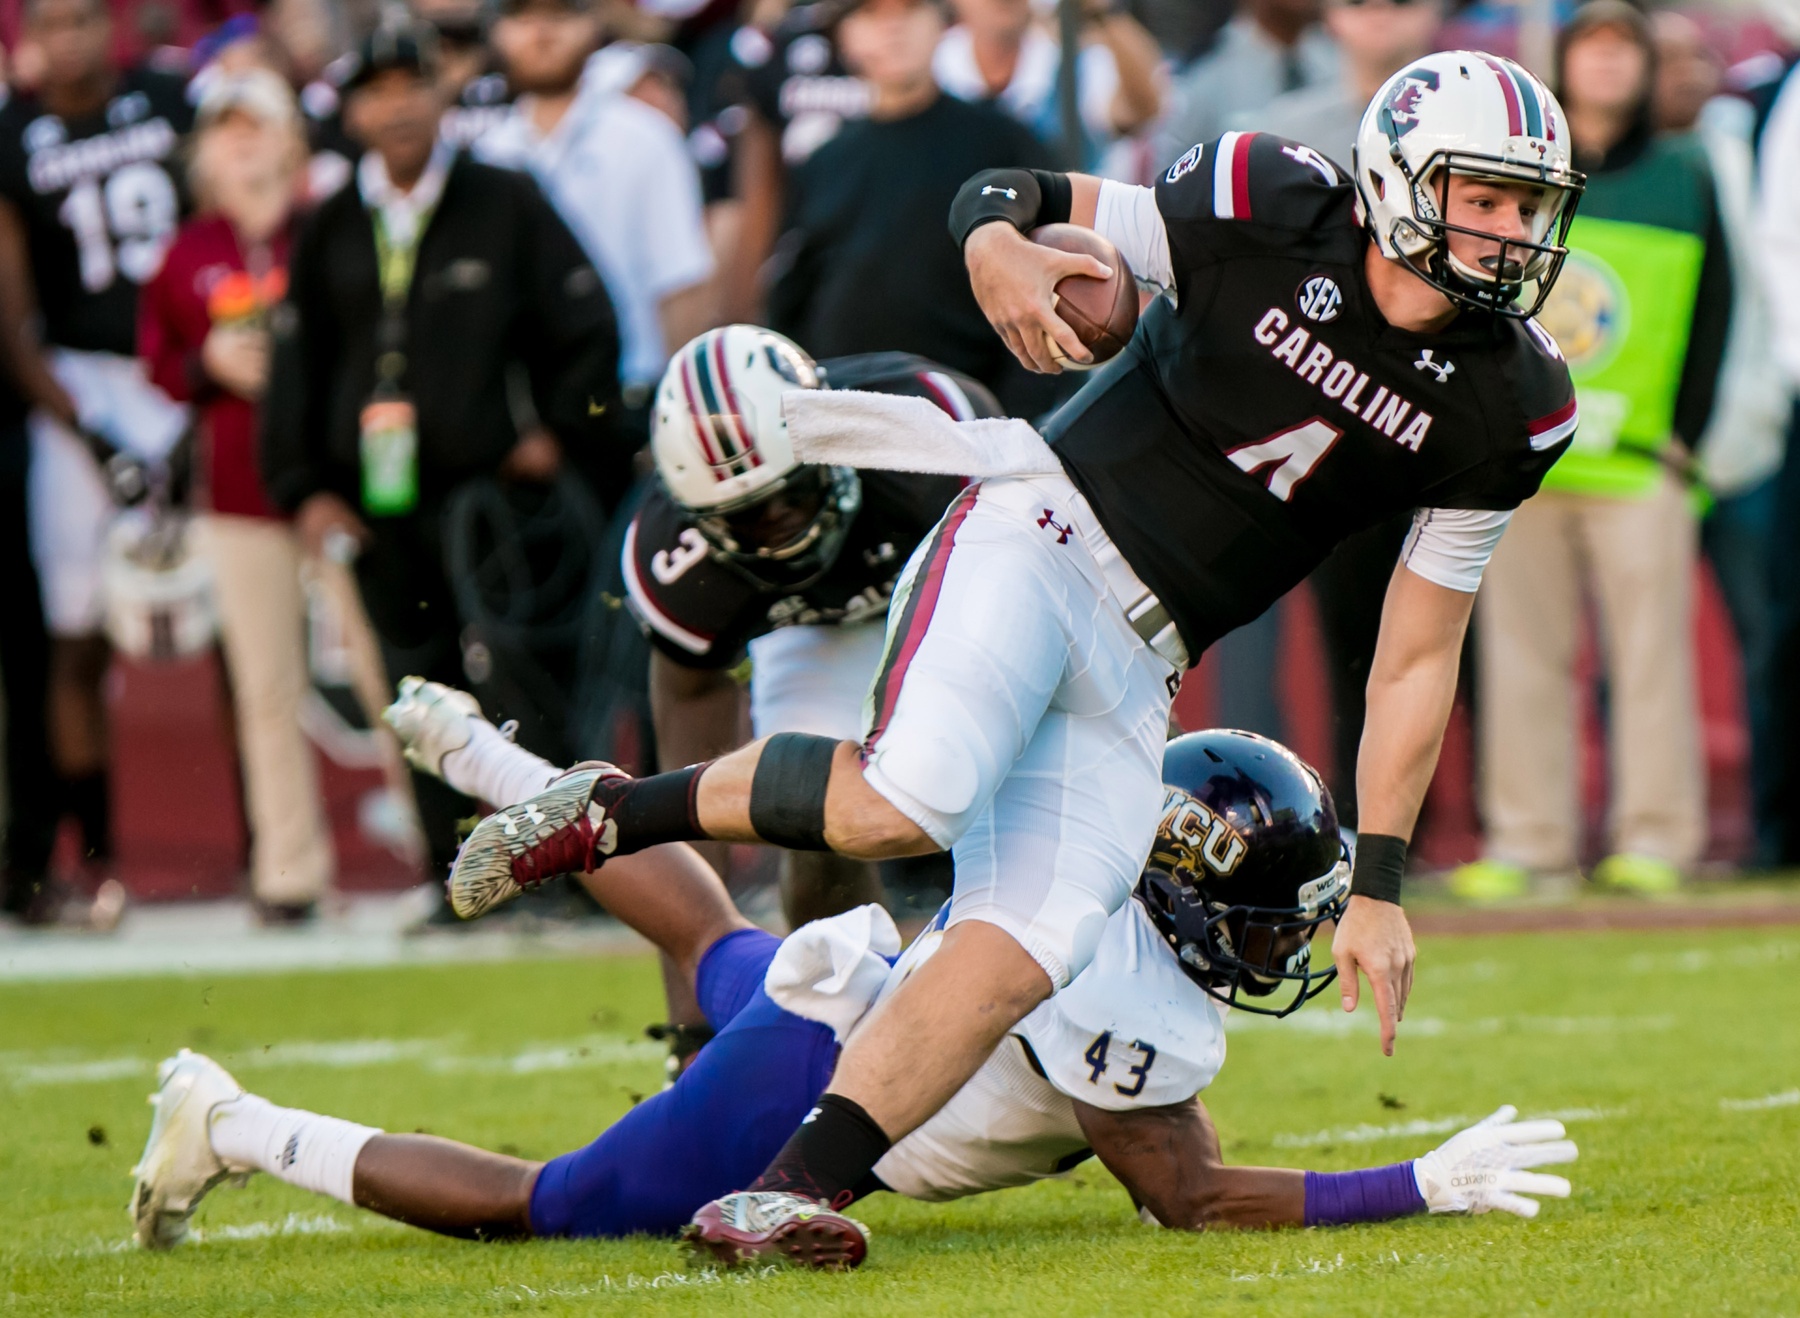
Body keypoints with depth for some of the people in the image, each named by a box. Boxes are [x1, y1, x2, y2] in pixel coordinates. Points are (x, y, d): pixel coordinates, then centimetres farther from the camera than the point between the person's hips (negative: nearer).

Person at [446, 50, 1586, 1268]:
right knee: (900, 805, -30)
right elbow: (1002, 193, 4)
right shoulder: (1272, 215, -6)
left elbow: (1418, 660, 9)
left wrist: (1379, 885, 4)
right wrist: (999, 247, -22)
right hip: (1043, 529, -4)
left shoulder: (1501, 409, 4)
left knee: (1023, 959, -16)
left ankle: (793, 1191, -17)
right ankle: (610, 812, -6)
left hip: (1135, 674, 4)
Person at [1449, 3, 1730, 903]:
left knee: (1650, 651, -3)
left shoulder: (1685, 180, 10)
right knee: (1522, 654, 2)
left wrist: (1683, 432, 1)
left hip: (1638, 461, -1)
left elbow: (1712, 315, 9)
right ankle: (1526, 841, 7)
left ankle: (1654, 839, 2)